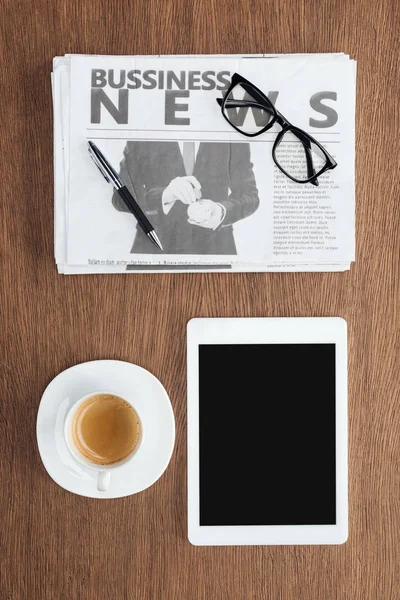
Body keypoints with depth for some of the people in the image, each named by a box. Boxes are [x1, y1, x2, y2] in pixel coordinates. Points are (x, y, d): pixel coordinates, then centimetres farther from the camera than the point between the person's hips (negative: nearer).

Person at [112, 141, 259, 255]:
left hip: (212, 247, 1)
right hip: (156, 246, 0)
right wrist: (164, 195, -26)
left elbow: (249, 195, 1)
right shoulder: (141, 142, -1)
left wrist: (222, 211, -20)